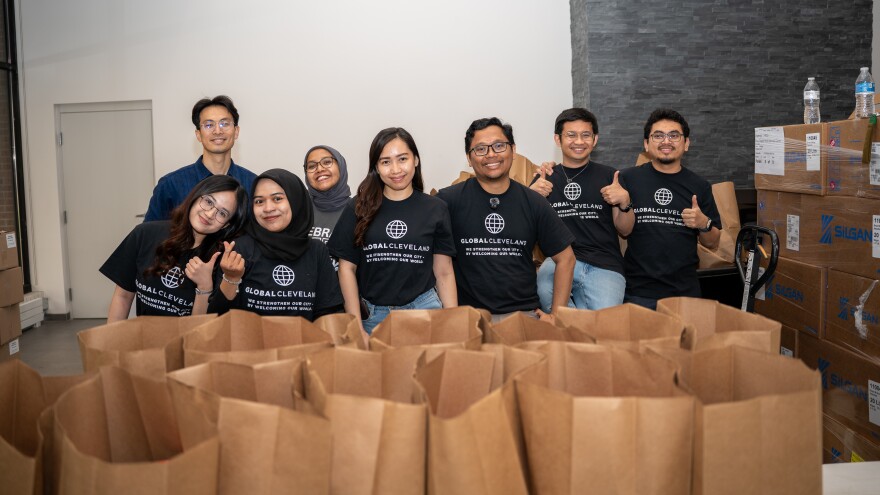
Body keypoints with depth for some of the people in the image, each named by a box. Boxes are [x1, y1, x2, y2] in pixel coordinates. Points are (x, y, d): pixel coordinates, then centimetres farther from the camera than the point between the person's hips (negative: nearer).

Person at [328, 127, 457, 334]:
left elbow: (444, 272, 5)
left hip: (423, 309, 0)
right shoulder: (359, 209, 2)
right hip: (372, 314, 0)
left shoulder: (435, 209, 3)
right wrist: (355, 324, -3)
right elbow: (347, 267, 3)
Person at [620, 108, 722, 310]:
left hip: (685, 292, 2)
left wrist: (704, 224, -8)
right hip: (637, 292, -2)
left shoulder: (699, 186, 5)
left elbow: (712, 243, 11)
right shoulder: (628, 179, -2)